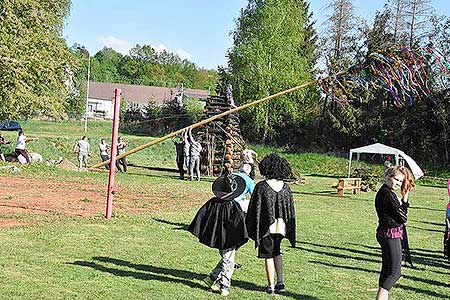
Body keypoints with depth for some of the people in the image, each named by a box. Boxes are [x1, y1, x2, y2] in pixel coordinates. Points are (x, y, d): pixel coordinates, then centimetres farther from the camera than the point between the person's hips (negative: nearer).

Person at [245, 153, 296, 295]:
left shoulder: (261, 187, -13)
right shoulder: (285, 187, -1)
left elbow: (254, 208, -9)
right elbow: (291, 210, 5)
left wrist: (251, 228, 1)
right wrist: (289, 230, 14)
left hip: (266, 227, -4)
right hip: (281, 225, 4)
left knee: (268, 256, 7)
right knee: (276, 253, 22)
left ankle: (271, 286, 12)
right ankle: (280, 282, 16)